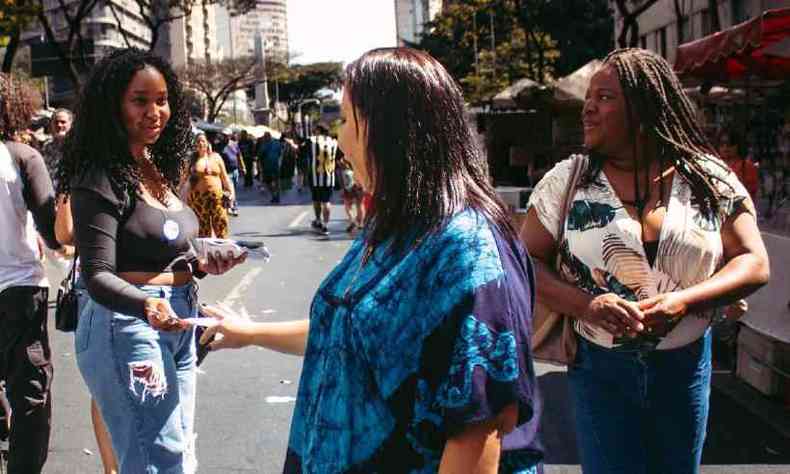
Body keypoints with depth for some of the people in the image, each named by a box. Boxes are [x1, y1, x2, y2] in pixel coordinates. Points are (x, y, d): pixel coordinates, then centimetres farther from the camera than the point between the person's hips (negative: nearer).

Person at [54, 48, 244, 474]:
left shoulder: (159, 167, 11)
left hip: (176, 321, 9)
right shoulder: (100, 178, -15)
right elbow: (97, 274, -22)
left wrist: (201, 266, 1)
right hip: (128, 324, -9)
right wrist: (146, 306, -40)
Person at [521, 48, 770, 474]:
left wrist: (685, 300, -20)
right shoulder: (567, 180, -4)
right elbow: (526, 261, -5)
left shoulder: (710, 180, -3)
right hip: (599, 367, -1)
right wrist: (586, 305, -22)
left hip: (684, 367, 2)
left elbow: (754, 263, -2)